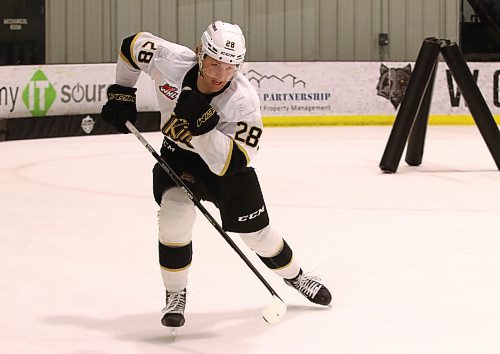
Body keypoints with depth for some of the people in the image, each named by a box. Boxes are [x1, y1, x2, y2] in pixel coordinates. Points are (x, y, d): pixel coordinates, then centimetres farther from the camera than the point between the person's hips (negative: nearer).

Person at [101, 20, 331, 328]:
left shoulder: (244, 100, -33)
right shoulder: (170, 60, -29)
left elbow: (230, 164, -36)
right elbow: (133, 45, -7)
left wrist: (204, 126, -48)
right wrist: (121, 94, -5)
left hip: (224, 158, -1)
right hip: (178, 156, 1)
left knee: (256, 231, 4)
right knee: (176, 211, -25)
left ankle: (295, 275, 36)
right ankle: (175, 296, -6)